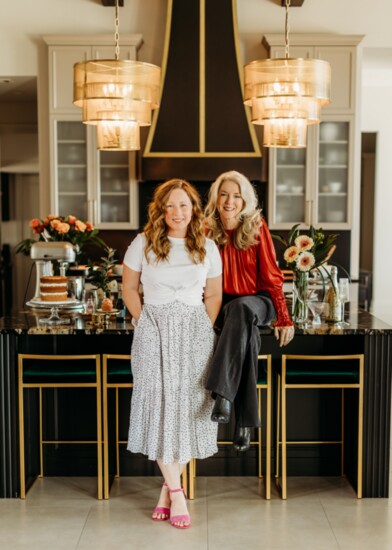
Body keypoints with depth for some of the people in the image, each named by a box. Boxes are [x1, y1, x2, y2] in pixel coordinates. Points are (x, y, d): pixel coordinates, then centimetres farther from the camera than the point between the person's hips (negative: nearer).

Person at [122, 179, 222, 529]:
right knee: (160, 405, -5)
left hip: (195, 332, 2)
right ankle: (176, 493, 4)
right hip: (154, 333, -1)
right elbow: (129, 288, 9)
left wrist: (205, 328, 3)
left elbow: (214, 296, 13)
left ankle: (169, 485, 15)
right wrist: (145, 324, 3)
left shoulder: (207, 248, 5)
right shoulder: (143, 244, 1)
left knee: (191, 406, -1)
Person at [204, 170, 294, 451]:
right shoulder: (209, 231, 2)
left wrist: (284, 318, -11)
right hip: (224, 304, 2)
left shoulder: (257, 227, -4)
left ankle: (222, 395, -46)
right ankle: (244, 420, -32)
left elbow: (271, 275, -4)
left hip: (257, 300, -1)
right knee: (247, 333, -33)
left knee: (240, 309, -39)